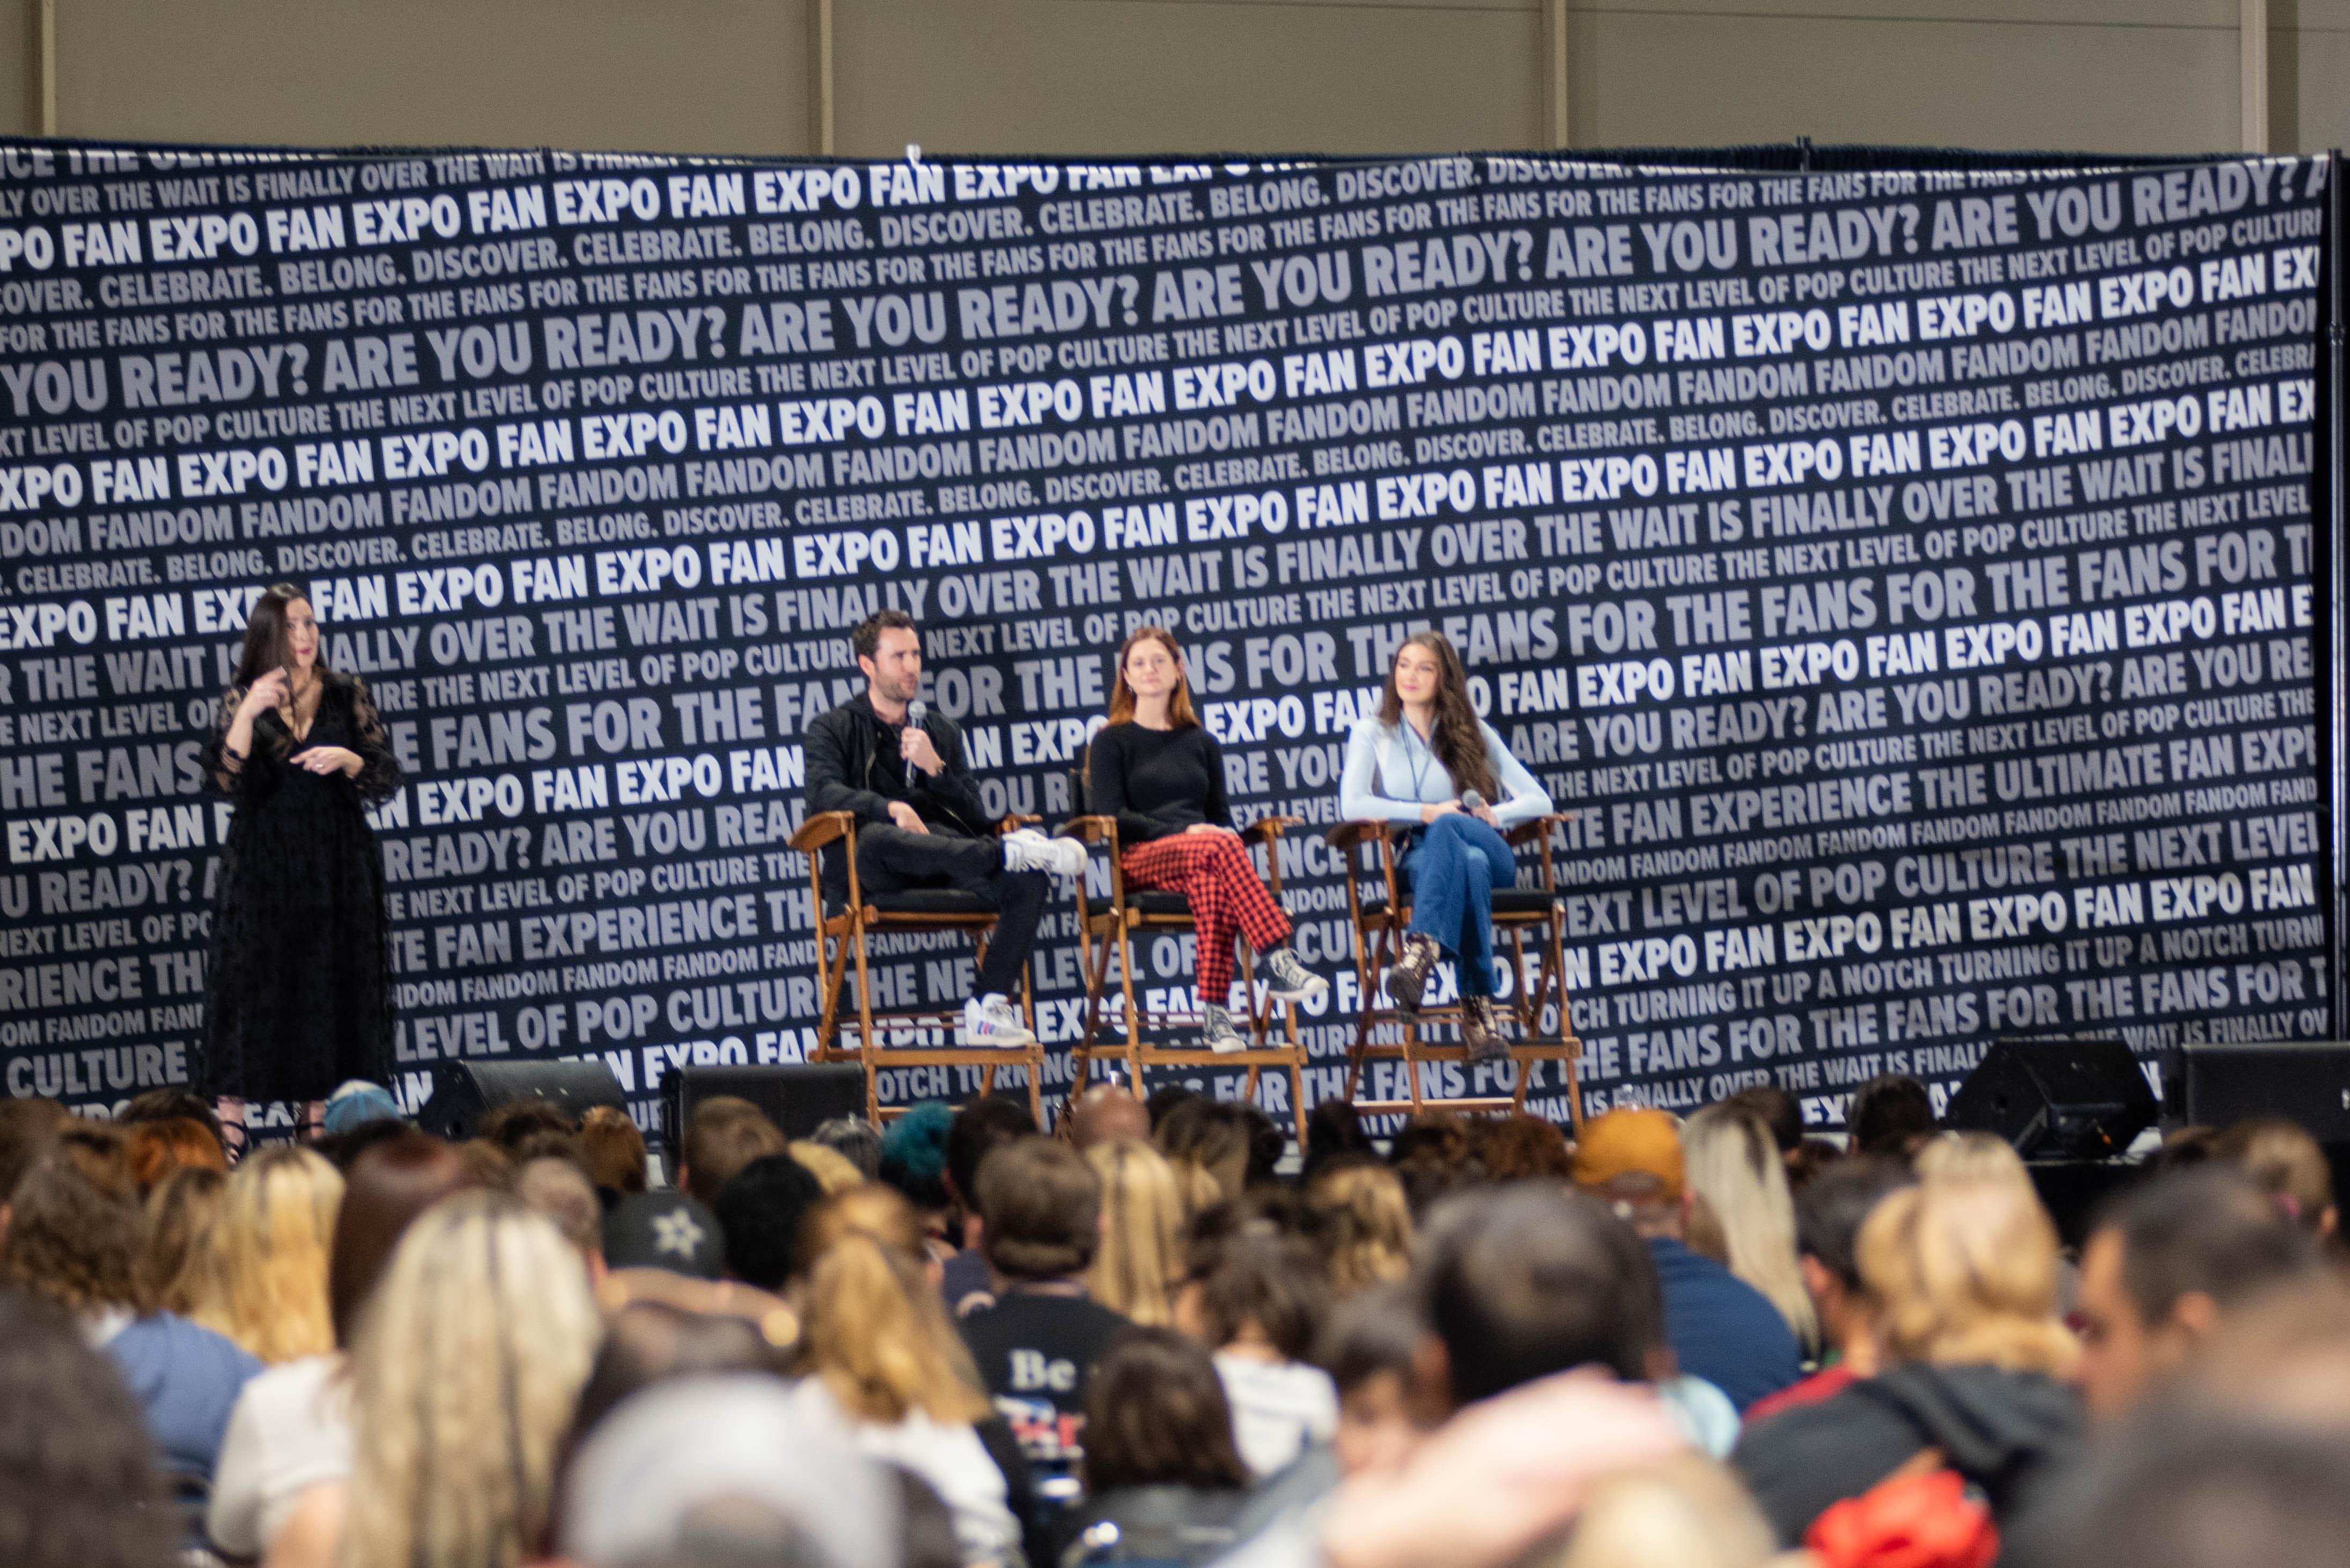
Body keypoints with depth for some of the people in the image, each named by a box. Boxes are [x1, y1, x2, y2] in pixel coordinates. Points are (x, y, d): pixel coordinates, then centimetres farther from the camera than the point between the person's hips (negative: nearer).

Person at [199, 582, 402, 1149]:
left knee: (327, 989, 2)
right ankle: (230, 1132, -5)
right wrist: (248, 714, -23)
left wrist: (347, 759, -15)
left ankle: (320, 1123, 6)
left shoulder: (347, 695, 6)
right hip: (262, 863, -2)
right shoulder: (244, 699, 2)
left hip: (335, 867, 2)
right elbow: (224, 778, -11)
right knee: (251, 985, -5)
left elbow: (387, 779, 4)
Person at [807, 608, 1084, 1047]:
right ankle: (1008, 853, -42)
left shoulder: (940, 731, 26)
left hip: (944, 855, 4)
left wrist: (935, 768, -2)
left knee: (1028, 877, -25)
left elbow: (976, 818, 15)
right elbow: (823, 794, -7)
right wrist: (890, 808, -24)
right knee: (878, 838, -41)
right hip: (874, 879, -4)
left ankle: (989, 1007, -31)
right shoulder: (833, 729, 15)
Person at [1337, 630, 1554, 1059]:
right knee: (1469, 864, -40)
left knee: (1448, 828, -39)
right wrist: (1426, 812, -12)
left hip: (1494, 858, 1)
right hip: (1418, 860, -1)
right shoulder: (1373, 733, 15)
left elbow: (1538, 800, 11)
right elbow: (1352, 805, -4)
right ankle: (1478, 1005, -56)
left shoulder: (1474, 734, 19)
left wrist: (1496, 815, -11)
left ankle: (1421, 952, -62)